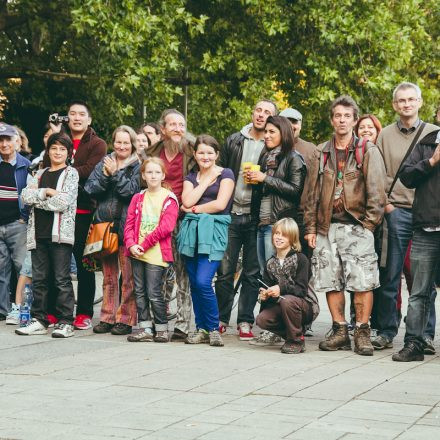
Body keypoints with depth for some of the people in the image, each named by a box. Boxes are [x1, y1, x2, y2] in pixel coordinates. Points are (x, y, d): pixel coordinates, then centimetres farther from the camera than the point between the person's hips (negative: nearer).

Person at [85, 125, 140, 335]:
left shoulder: (137, 166, 1)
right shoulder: (104, 164, 13)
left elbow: (131, 191, -12)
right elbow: (90, 189, 3)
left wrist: (115, 174, -13)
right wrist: (105, 175, -11)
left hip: (126, 226, -4)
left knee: (128, 277, -4)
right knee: (108, 277, 11)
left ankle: (125, 319, 2)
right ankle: (107, 318, 18)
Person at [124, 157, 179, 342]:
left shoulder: (169, 199, -2)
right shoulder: (138, 198, 12)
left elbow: (166, 227, -11)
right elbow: (129, 224, 7)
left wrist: (144, 244, -13)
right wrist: (131, 245, -10)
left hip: (156, 253, -5)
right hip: (137, 252, 5)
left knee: (154, 293, -5)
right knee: (140, 292, 7)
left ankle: (162, 329, 8)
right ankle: (145, 329, 13)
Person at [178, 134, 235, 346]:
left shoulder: (225, 174, 4)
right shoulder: (191, 177, 17)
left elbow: (220, 204, -9)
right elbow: (187, 201, -2)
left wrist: (195, 209, -2)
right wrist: (206, 181, 1)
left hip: (214, 231, -5)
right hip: (192, 231, 5)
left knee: (203, 282, -15)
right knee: (194, 283, 4)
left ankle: (213, 328, -2)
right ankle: (201, 329, 13)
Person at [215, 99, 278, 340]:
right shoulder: (233, 141, 9)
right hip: (231, 214, 2)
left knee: (252, 273, 4)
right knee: (224, 270, 3)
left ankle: (245, 322, 10)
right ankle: (221, 318, 13)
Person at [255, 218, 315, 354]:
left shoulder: (300, 259, -10)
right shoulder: (270, 263, 9)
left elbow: (301, 289, -18)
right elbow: (266, 286, 9)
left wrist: (281, 289, -34)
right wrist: (264, 294, -16)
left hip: (304, 308, -5)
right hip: (279, 306, 5)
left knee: (287, 300, -37)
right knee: (261, 319, -22)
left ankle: (296, 341, -16)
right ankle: (290, 336, 4)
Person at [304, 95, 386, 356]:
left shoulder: (368, 151, 4)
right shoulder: (323, 153, 15)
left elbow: (377, 192, -2)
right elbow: (313, 193, 15)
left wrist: (368, 225, -9)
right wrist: (311, 227, 9)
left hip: (357, 226, -4)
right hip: (327, 227, 4)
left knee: (362, 282, -8)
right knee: (331, 282, 4)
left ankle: (362, 333, -2)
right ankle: (340, 332, 12)